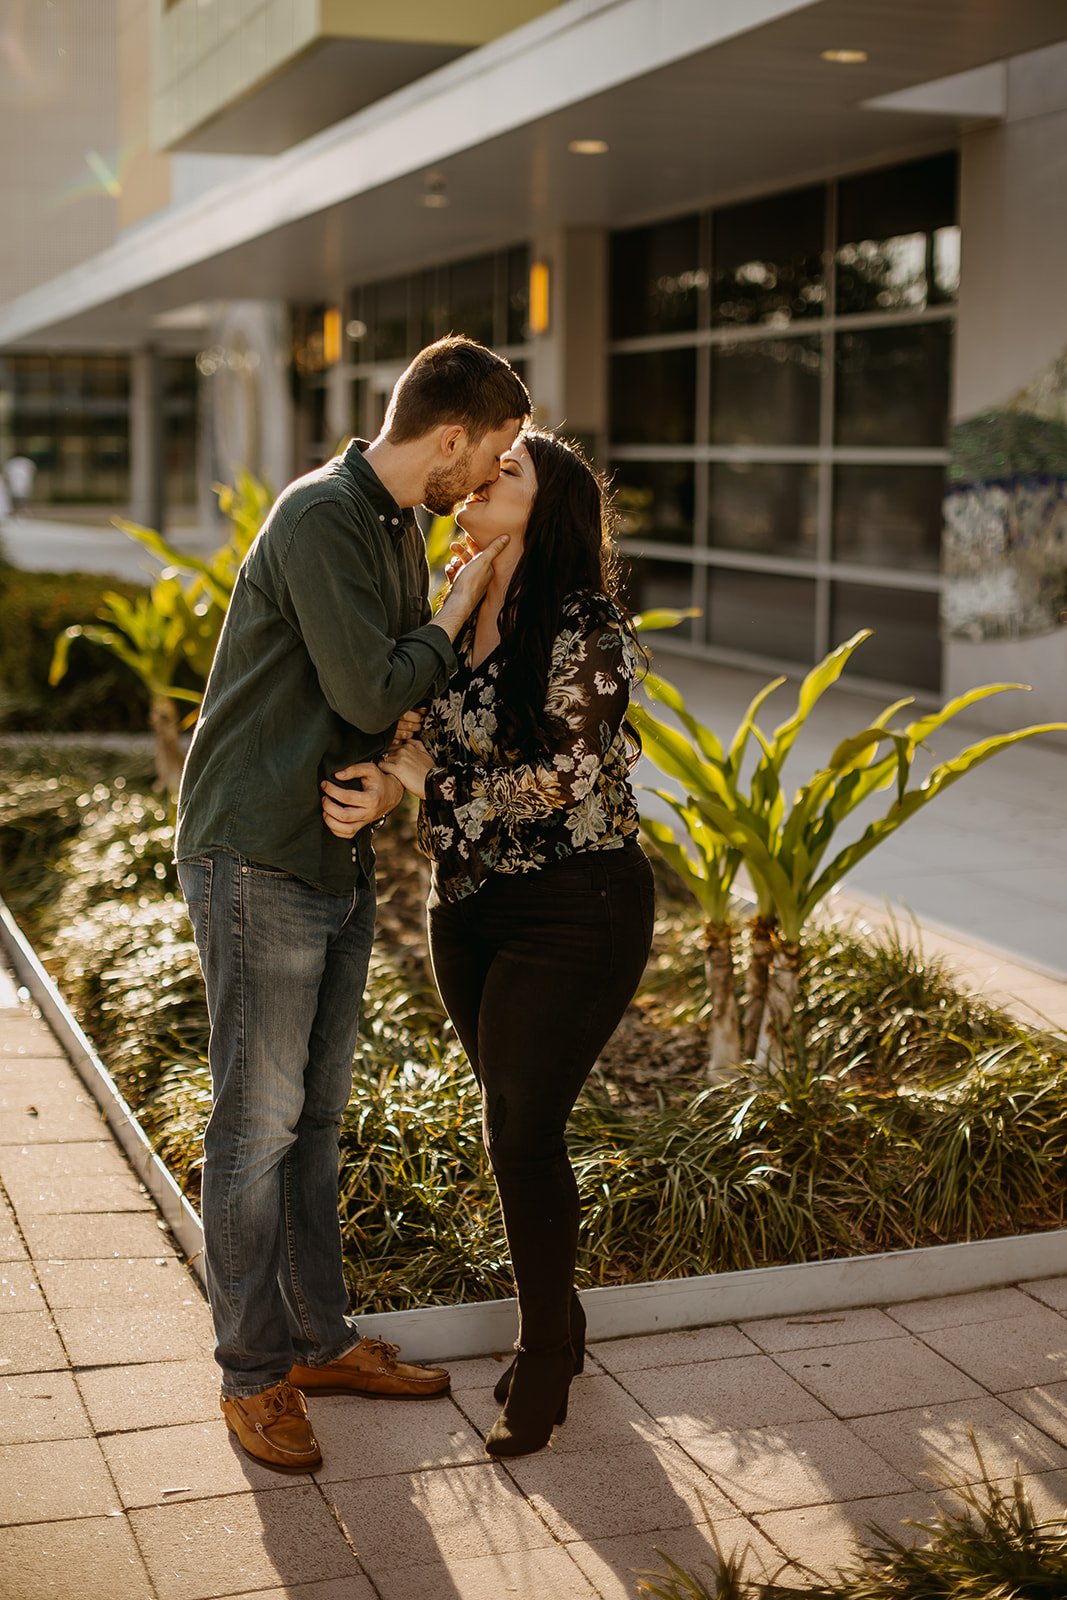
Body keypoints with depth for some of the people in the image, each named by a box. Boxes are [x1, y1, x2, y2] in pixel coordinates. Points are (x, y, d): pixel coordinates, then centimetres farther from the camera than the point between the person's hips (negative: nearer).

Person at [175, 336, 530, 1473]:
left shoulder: (402, 528, 12)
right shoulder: (320, 517, -18)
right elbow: (370, 691, -23)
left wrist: (390, 774, -7)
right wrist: (458, 609, -8)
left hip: (340, 865, 9)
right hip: (257, 862, -9)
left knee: (314, 1115, 16)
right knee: (257, 1123, 1)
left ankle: (320, 1340, 28)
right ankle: (253, 1373, 13)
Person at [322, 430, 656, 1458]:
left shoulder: (584, 628, -15)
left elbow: (570, 779, -18)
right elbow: (392, 729, 8)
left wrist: (428, 772, -13)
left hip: (573, 908, -6)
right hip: (468, 903, 7)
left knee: (521, 1134, -5)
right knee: (516, 1129, 14)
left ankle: (543, 1365, 14)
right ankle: (556, 1324, 32)